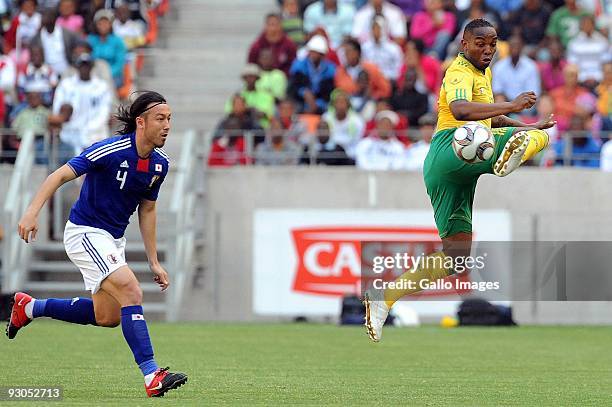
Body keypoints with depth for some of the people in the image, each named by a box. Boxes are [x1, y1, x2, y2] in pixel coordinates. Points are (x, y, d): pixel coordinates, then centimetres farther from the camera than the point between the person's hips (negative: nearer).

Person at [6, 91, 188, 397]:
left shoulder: (160, 164, 1)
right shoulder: (112, 151, -22)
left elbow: (146, 211, 13)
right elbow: (60, 176, -20)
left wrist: (154, 261, 12)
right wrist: (33, 211, -32)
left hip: (113, 239, 9)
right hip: (85, 232, -9)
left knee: (107, 317, 15)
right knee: (131, 292, -23)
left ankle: (30, 307, 32)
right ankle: (152, 376, -24)